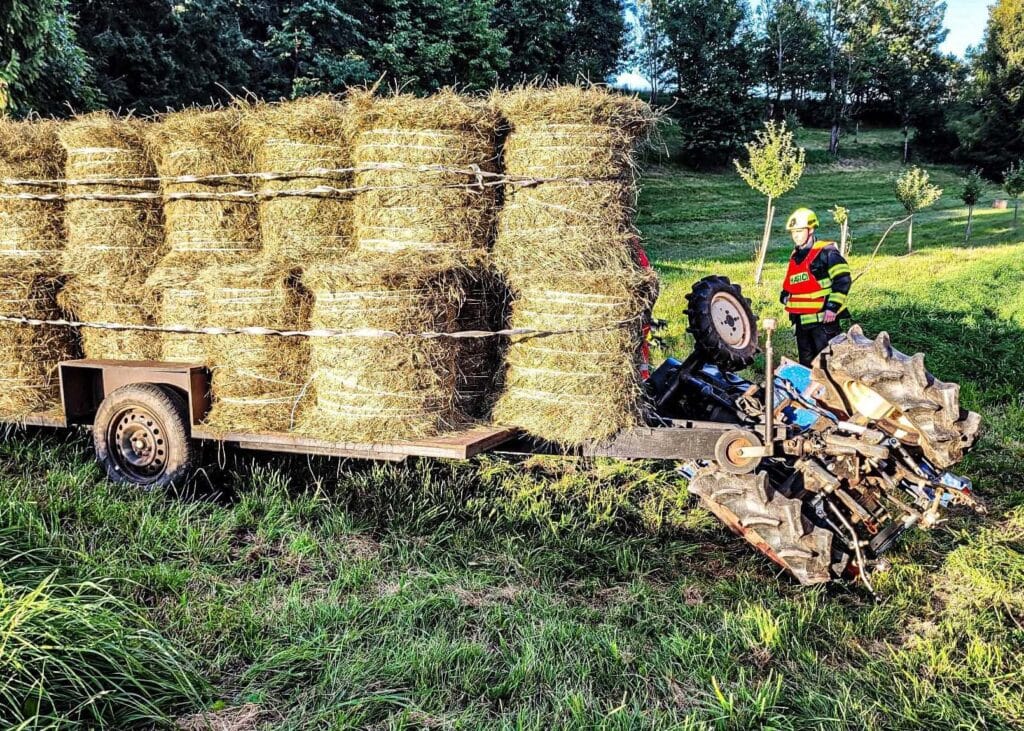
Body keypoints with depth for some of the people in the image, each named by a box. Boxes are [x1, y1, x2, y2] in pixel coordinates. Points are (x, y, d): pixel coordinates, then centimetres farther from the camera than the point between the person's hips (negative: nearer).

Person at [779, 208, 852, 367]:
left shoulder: (826, 252, -9)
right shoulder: (795, 256, 16)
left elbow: (843, 280, -15)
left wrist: (833, 307, -19)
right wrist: (785, 296, 12)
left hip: (824, 319, -8)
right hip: (801, 320, 8)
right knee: (806, 363, 15)